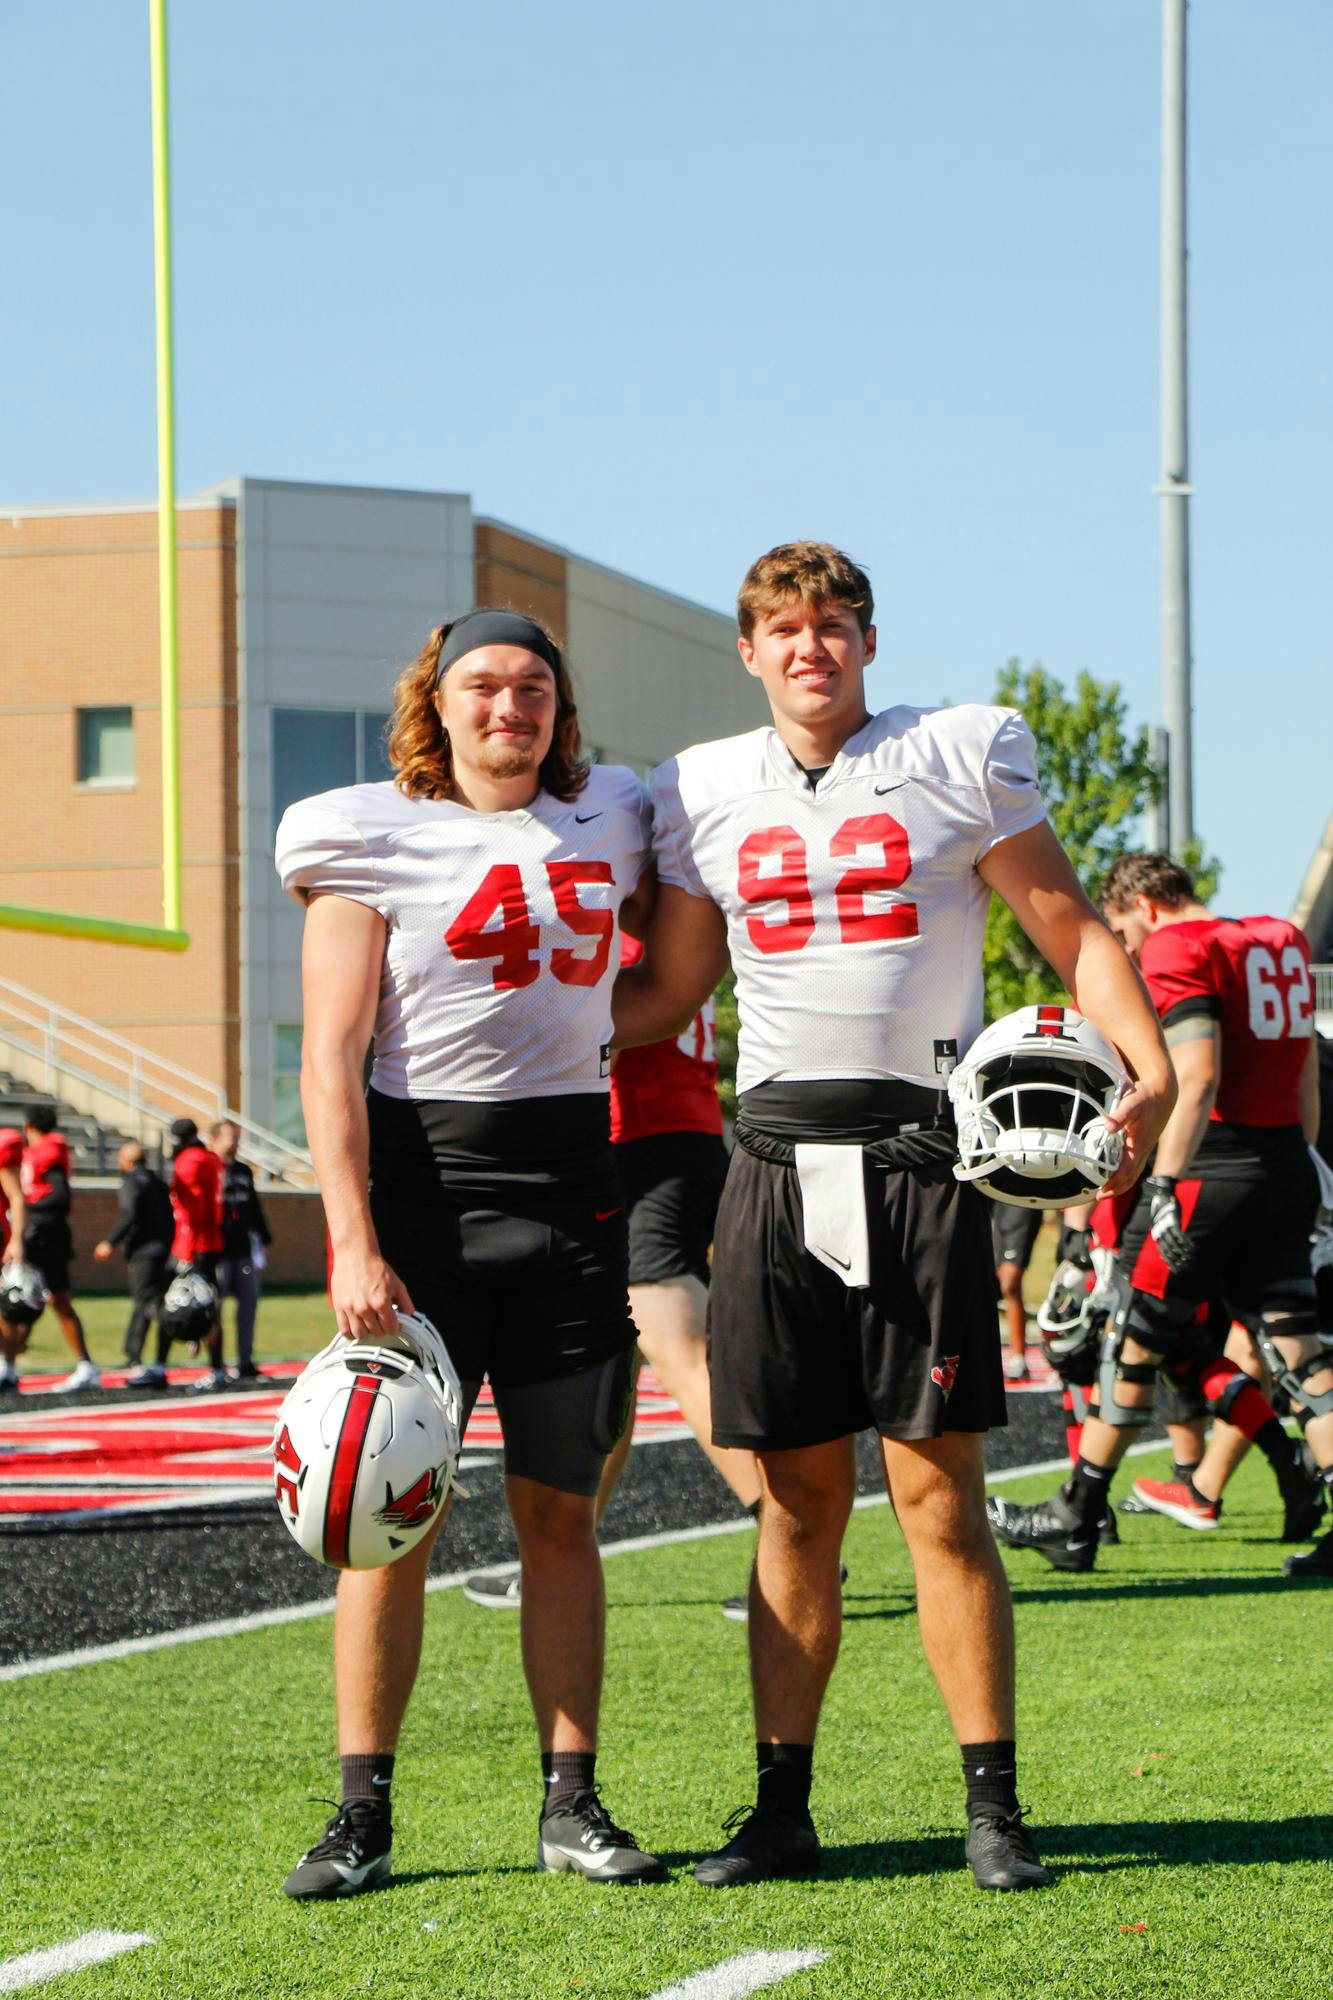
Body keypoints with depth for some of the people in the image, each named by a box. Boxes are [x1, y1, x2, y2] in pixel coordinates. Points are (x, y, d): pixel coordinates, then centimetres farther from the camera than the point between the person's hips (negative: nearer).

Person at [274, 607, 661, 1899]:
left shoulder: (613, 821, 11)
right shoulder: (370, 840, -1)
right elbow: (331, 1061, -6)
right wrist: (354, 1244, -15)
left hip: (570, 1181, 3)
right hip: (417, 1176, -3)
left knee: (560, 1509, 5)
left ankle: (571, 1803, 11)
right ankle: (362, 1812, 3)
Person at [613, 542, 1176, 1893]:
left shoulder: (962, 756, 4)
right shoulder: (702, 794, 13)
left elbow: (1075, 933, 4)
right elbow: (663, 994, 20)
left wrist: (1149, 1068, -12)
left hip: (918, 1151, -3)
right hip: (776, 1158, 3)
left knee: (937, 1492, -5)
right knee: (798, 1497, 4)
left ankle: (992, 1807, 3)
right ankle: (782, 1806, 11)